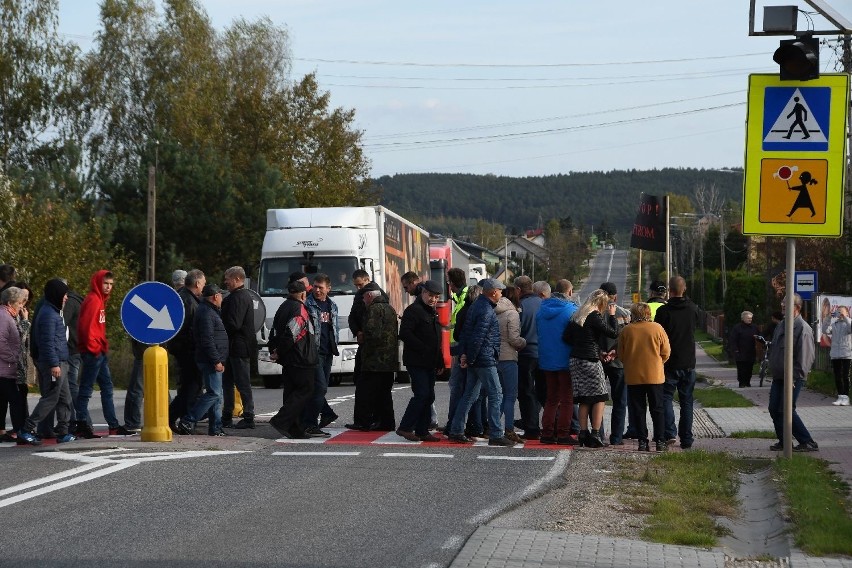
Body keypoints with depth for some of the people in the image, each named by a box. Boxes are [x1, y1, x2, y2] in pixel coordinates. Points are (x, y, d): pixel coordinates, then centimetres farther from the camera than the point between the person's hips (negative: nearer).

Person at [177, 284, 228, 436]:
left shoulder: (210, 311, 20)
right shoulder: (206, 313, -14)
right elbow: (207, 340, -21)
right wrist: (216, 361, -22)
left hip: (213, 361, 11)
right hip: (210, 361, -11)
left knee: (217, 395, 10)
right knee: (214, 393, -13)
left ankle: (216, 428, 11)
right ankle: (187, 421, -12)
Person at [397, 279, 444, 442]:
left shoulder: (432, 313, 20)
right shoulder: (414, 310, -9)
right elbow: (405, 334, -21)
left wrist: (440, 362, 18)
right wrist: (424, 349, -21)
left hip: (429, 363, 9)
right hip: (416, 362, -9)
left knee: (428, 396, 7)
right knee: (422, 394, -14)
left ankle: (422, 431, 11)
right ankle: (405, 428, -7)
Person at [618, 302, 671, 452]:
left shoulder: (626, 331, -4)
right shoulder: (657, 328, -5)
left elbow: (621, 355, 3)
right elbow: (666, 352, -1)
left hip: (633, 376, 0)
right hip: (655, 376, 0)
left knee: (638, 410, 6)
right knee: (657, 409, 8)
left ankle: (642, 441, 3)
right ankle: (660, 441, 5)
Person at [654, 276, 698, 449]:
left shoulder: (663, 311, -12)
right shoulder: (693, 309, 1)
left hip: (670, 363, -3)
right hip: (689, 363, 4)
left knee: (666, 397, 4)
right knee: (686, 401, 10)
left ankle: (670, 433, -13)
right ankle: (686, 439, 10)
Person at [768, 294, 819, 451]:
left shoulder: (803, 329, -15)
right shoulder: (782, 325, 13)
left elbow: (805, 357, -20)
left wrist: (794, 378, -22)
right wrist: (772, 370, 18)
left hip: (792, 379, -9)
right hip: (778, 378, 9)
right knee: (774, 409, 7)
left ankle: (808, 443, -1)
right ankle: (783, 442, 18)